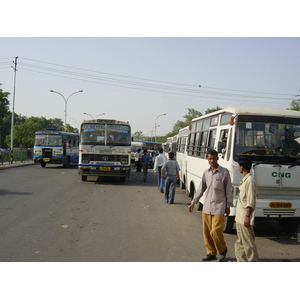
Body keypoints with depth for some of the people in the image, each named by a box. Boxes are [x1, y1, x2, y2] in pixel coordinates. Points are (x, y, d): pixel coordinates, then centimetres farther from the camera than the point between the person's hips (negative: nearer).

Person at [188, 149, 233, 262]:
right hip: (206, 207, 5)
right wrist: (193, 202, 14)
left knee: (215, 231, -7)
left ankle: (222, 250, 18)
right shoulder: (206, 173, 9)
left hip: (219, 207, -5)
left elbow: (229, 190, -1)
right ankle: (211, 253, 21)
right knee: (206, 232, 6)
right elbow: (201, 189, 16)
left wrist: (228, 206, -3)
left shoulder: (224, 172, -4)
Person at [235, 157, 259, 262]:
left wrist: (247, 217, -21)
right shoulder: (244, 180, 14)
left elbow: (250, 201, -19)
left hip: (244, 218, -10)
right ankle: (241, 261, 25)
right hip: (239, 217, 10)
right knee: (240, 241, 16)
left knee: (248, 242, -5)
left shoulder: (250, 180, -16)